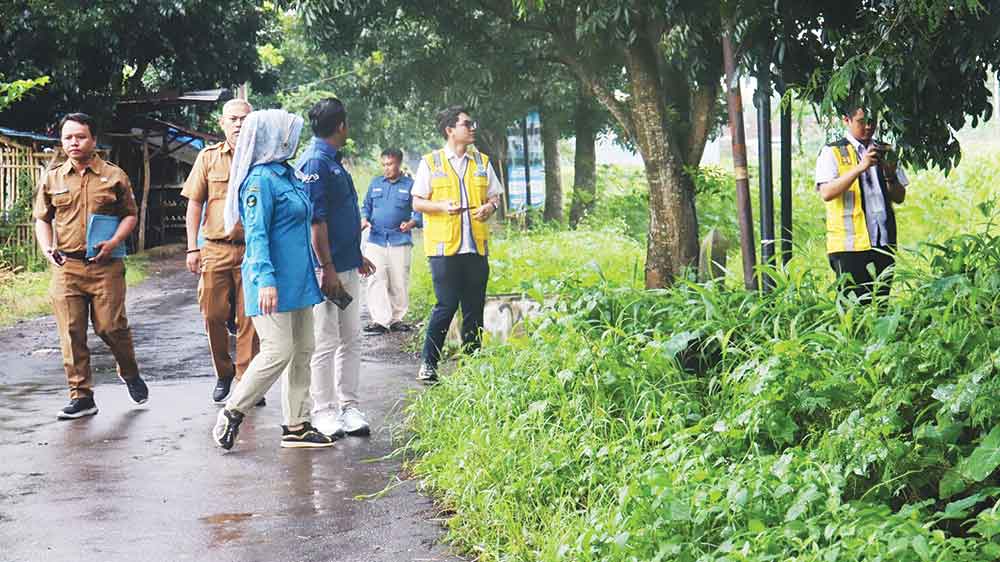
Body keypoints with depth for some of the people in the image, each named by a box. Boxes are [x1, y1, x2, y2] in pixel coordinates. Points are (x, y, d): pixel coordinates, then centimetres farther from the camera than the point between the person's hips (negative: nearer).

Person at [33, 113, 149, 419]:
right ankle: (81, 396, 6)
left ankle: (130, 374, 26)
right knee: (71, 333, -1)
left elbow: (130, 214, 8)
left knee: (111, 327, -3)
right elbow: (42, 219, 17)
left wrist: (114, 242, -9)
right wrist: (47, 248, -1)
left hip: (105, 265, -2)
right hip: (66, 267, 2)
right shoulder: (51, 180, 11)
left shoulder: (114, 176, 5)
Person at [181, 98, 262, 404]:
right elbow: (194, 204, 8)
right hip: (215, 249, 1)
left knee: (249, 320, 0)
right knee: (213, 315, 2)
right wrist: (193, 248, 0)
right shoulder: (208, 157, 7)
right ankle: (223, 373, 23)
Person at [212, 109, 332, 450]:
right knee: (278, 352, -11)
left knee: (302, 351, 9)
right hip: (274, 281, -10)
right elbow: (256, 234, -18)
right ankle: (231, 413, 4)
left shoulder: (287, 174, 15)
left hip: (298, 279, 10)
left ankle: (296, 426, 15)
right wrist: (266, 280, -25)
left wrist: (314, 270, 24)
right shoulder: (261, 179, -13)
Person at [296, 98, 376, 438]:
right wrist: (327, 268, -21)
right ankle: (323, 412, 6)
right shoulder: (315, 163, -14)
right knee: (325, 342, -2)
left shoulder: (334, 162, 16)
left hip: (347, 266, 9)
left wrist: (357, 257, 27)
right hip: (328, 269, -9)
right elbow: (315, 221, -19)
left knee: (351, 339, 11)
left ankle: (348, 407, 18)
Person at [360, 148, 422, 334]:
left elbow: (419, 210, 5)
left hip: (400, 241, -2)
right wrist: (364, 219, 1)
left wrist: (411, 223, -14)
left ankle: (397, 319, 15)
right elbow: (366, 206, 20)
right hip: (376, 240, 2)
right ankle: (380, 320, -8)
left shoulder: (410, 185, 5)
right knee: (376, 280, -8)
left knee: (399, 283, 3)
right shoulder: (375, 184, 14)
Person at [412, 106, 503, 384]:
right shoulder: (430, 163, 2)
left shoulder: (482, 162, 14)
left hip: (477, 247, 4)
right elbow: (417, 203, 2)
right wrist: (443, 206, -16)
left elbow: (495, 197, 18)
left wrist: (490, 207, -5)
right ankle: (428, 363, 1)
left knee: (474, 308, 6)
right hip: (444, 247, -4)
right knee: (446, 305, -9)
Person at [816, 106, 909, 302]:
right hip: (849, 245, -5)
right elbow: (826, 193, -14)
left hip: (884, 242, 5)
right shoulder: (832, 153, 1)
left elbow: (900, 198, 15)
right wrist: (860, 168, -22)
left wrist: (890, 176, -6)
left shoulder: (884, 152, 16)